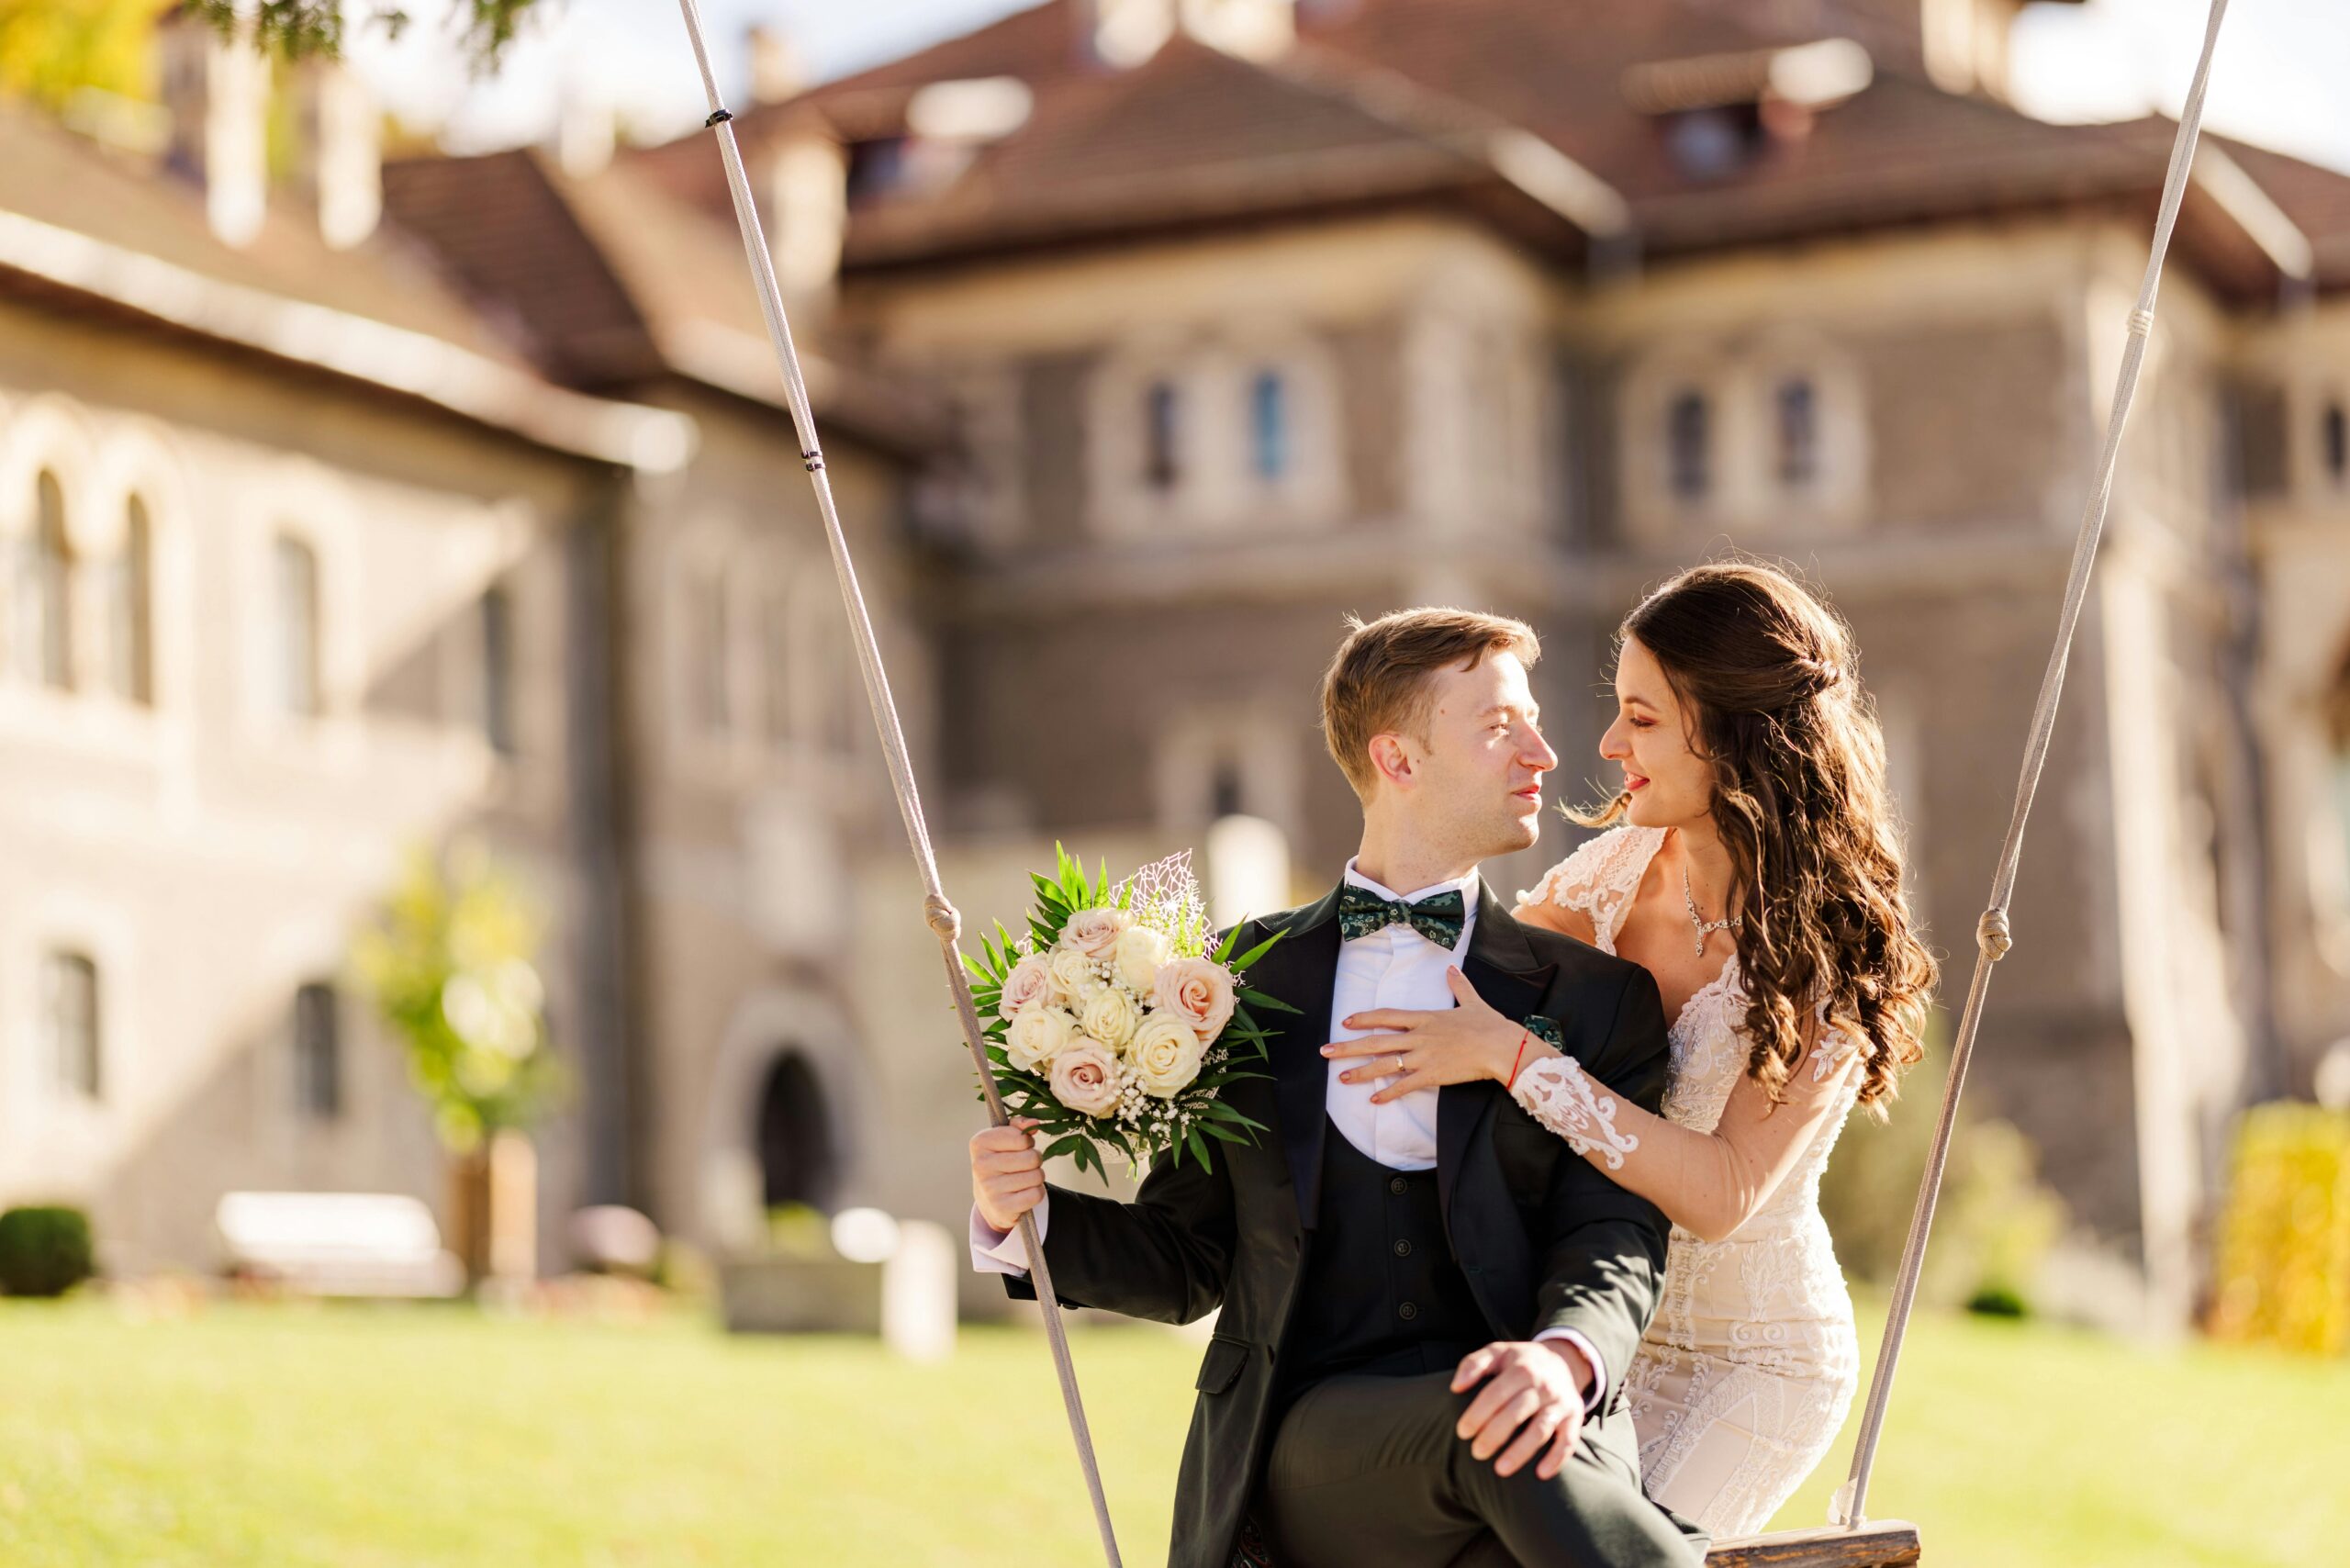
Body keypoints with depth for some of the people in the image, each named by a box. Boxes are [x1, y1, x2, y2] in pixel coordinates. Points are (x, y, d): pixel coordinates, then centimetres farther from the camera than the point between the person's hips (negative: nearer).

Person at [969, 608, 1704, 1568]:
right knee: (1485, 1430, -36)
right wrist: (1027, 1217, -1)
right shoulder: (1245, 978, 17)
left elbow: (1614, 1234, 0)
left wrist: (1566, 1357, -23)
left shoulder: (1594, 997, 15)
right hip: (1304, 1444, 0)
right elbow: (1189, 1257, 20)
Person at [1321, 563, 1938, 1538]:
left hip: (1752, 1360, -5)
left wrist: (1512, 1056, -31)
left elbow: (1721, 1190, -27)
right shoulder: (1629, 864, -3)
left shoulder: (1830, 950, -18)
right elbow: (1477, 973, 12)